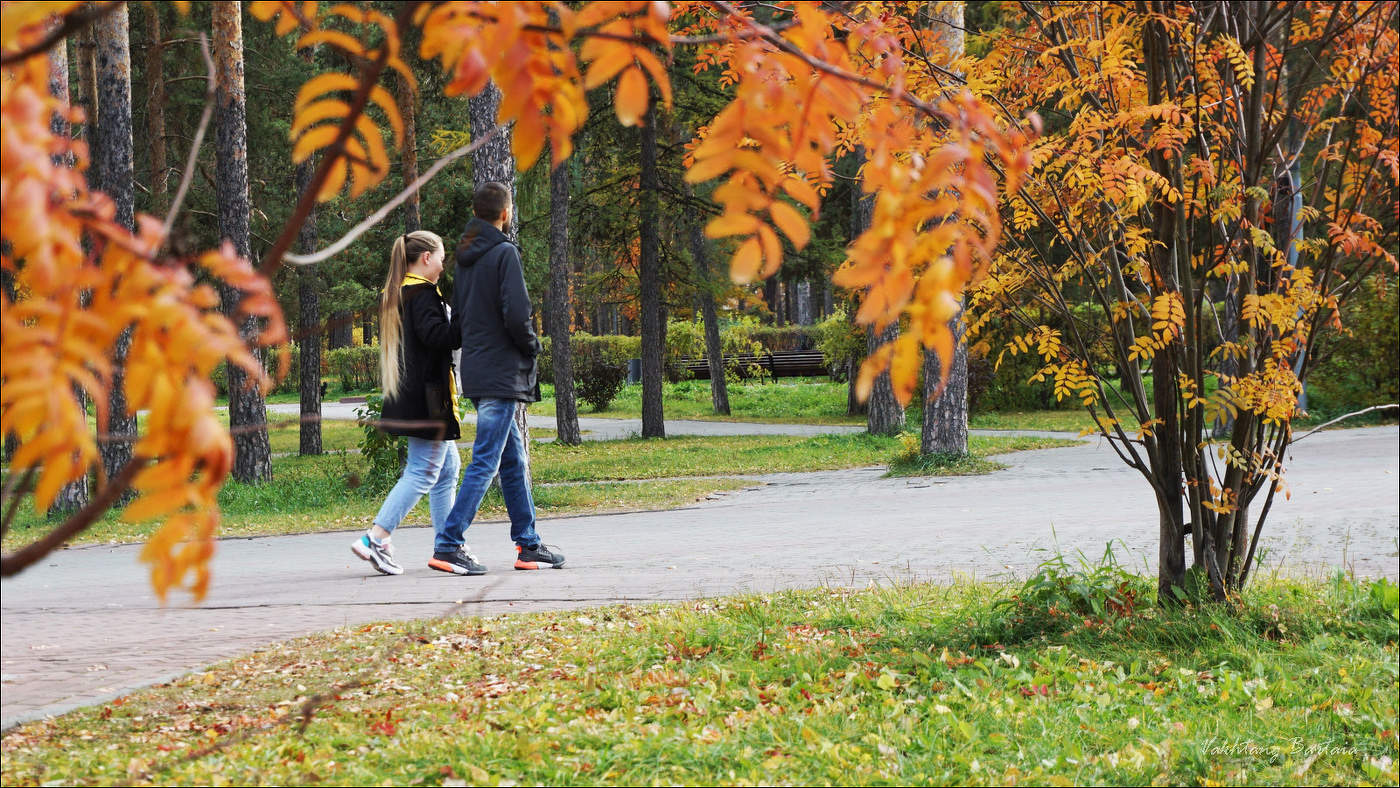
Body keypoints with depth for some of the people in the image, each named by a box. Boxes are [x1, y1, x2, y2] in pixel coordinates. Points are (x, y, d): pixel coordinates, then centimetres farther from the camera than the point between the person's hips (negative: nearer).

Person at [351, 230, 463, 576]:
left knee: (448, 467, 16)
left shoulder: (393, 295, 15)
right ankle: (375, 539, -14)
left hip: (406, 397, 10)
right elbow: (435, 334, -26)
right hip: (427, 396, -10)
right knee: (423, 473, -9)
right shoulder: (422, 293, -13)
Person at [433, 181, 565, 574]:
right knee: (485, 462, -9)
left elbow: (459, 314, 17)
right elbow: (516, 314, -19)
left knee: (514, 461, 14)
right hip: (501, 373, -9)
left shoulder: (465, 258, 13)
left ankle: (528, 545, 17)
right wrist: (532, 346, -3)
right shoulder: (505, 253, -12)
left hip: (477, 371, 9)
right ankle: (448, 545, -13)